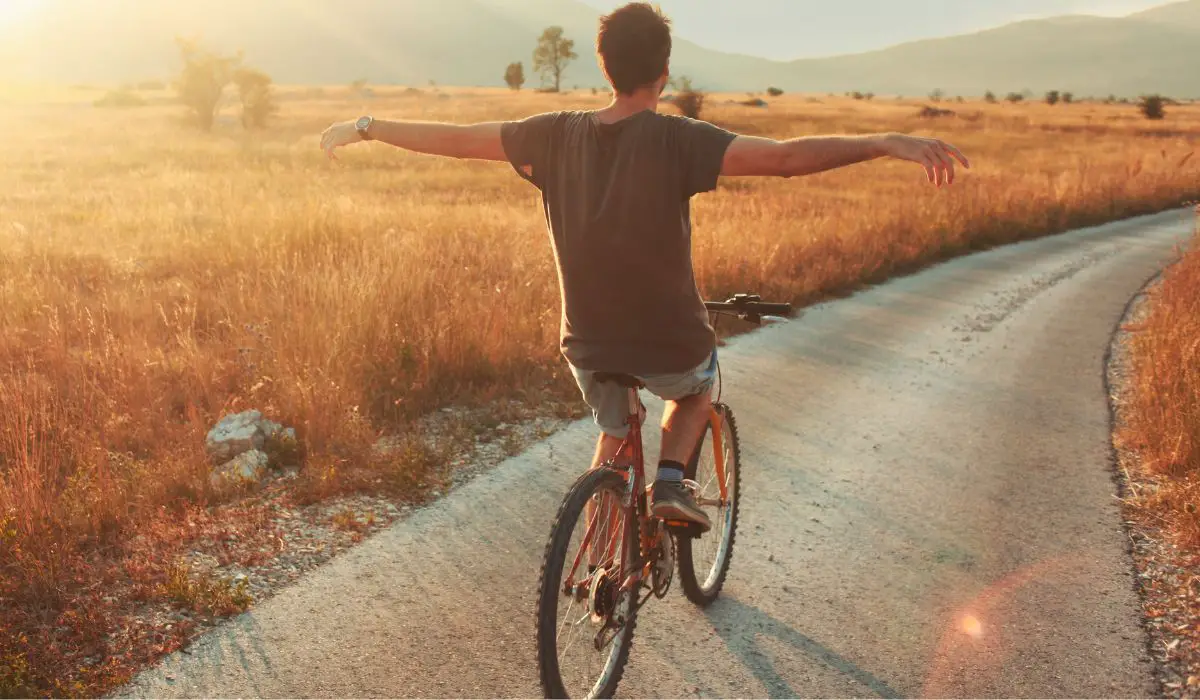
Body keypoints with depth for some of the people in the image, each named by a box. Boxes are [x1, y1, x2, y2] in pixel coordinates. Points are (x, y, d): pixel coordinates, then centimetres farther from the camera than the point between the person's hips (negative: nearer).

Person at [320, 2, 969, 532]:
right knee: (697, 388, 33)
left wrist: (363, 127, 14)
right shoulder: (676, 138, -17)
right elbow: (784, 156, -27)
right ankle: (670, 484, 12)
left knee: (613, 440, 29)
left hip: (588, 344, 4)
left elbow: (454, 138, 2)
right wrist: (884, 142, -26)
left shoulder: (557, 134, -5)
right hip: (668, 344, -3)